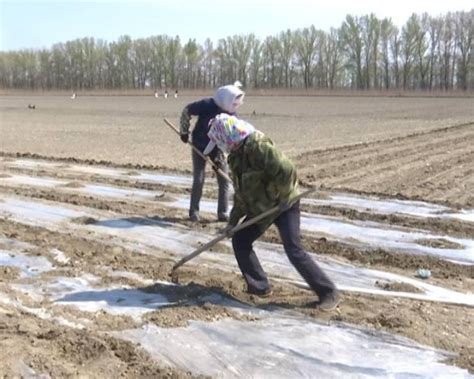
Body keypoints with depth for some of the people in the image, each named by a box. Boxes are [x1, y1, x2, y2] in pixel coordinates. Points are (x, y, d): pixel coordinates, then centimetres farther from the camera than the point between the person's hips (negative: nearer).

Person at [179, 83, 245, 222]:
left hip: (218, 148, 3)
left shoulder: (231, 113, -12)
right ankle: (194, 211, 13)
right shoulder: (207, 105, -24)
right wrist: (184, 132, -6)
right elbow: (186, 111, -11)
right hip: (200, 147, -3)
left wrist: (220, 154, -15)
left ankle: (223, 213, 8)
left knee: (224, 180, -1)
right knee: (198, 180, -4)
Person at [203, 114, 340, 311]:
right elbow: (240, 193, 12)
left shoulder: (258, 147, -25)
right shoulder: (236, 156, 6)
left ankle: (328, 292, -2)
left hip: (283, 205, -9)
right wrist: (232, 221, 7)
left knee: (294, 251, -14)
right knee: (240, 241, 5)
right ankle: (259, 286, 16)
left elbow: (286, 171, -33)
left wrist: (282, 198, -20)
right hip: (259, 208, 9)